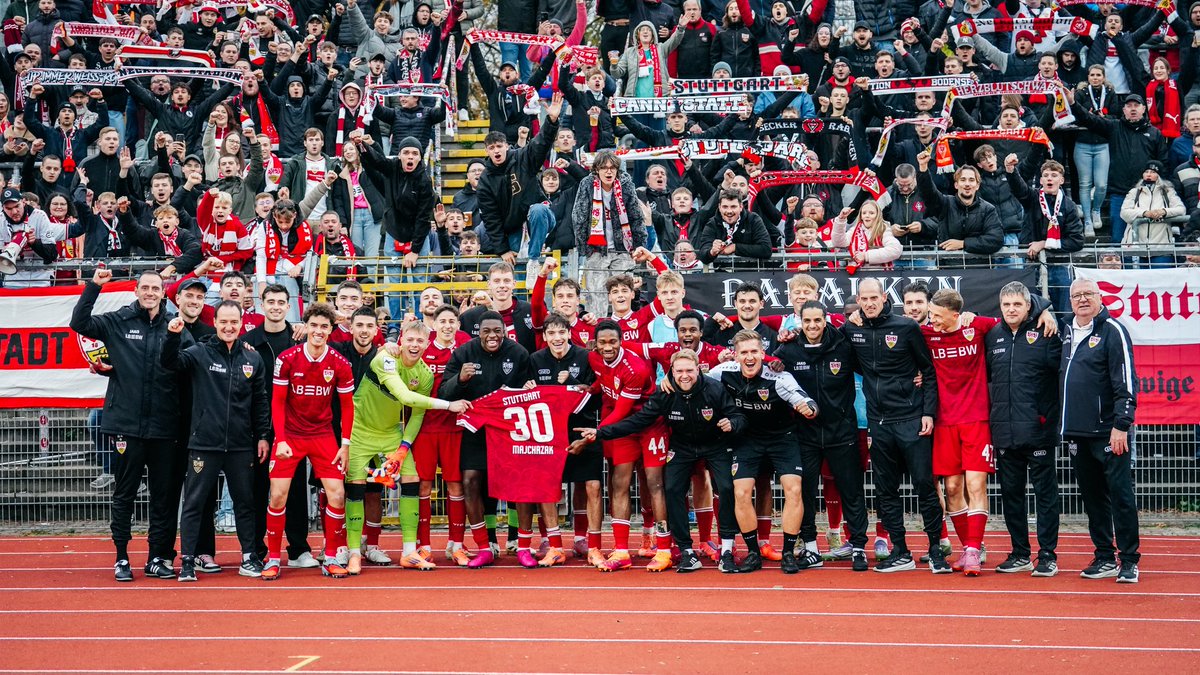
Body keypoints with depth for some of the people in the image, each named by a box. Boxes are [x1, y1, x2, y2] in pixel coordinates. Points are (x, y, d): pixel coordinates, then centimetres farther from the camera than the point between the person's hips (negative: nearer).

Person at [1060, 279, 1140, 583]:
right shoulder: (1067, 332, 14)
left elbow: (1125, 381, -12)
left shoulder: (1112, 330, -7)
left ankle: (1129, 561, 2)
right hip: (1077, 433, 7)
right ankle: (1105, 558, 18)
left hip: (1109, 432, -7)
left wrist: (1121, 425, -17)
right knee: (1093, 497, 11)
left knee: (1120, 494, -4)